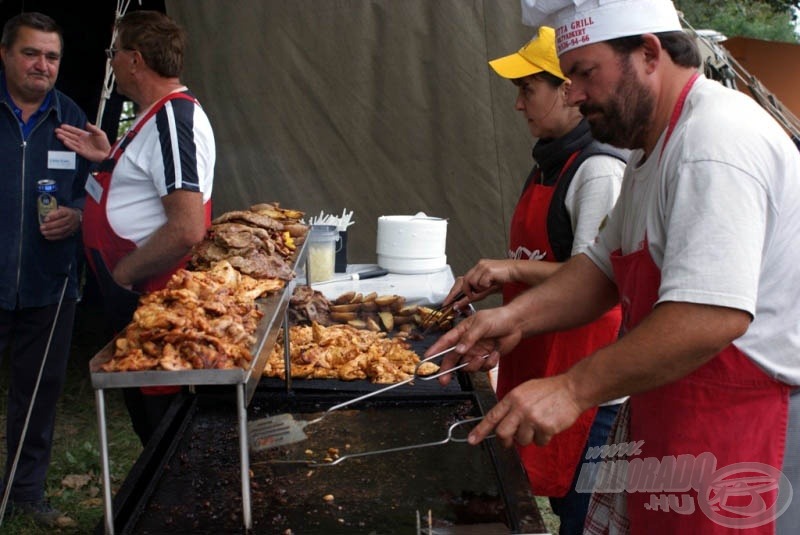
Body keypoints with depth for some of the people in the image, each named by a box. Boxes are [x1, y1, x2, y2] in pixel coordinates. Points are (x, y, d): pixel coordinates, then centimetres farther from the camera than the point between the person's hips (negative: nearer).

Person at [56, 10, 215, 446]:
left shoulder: (171, 120, -22)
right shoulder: (160, 114, 12)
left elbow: (187, 228, -30)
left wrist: (124, 273, -20)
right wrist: (109, 158, 9)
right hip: (144, 301, 11)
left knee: (160, 420, 2)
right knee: (144, 414, 21)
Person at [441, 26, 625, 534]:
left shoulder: (598, 170, -17)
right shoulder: (549, 164, 12)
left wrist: (515, 268, -22)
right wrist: (494, 281, 11)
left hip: (582, 365, -9)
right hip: (537, 356, 9)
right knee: (549, 489, 18)